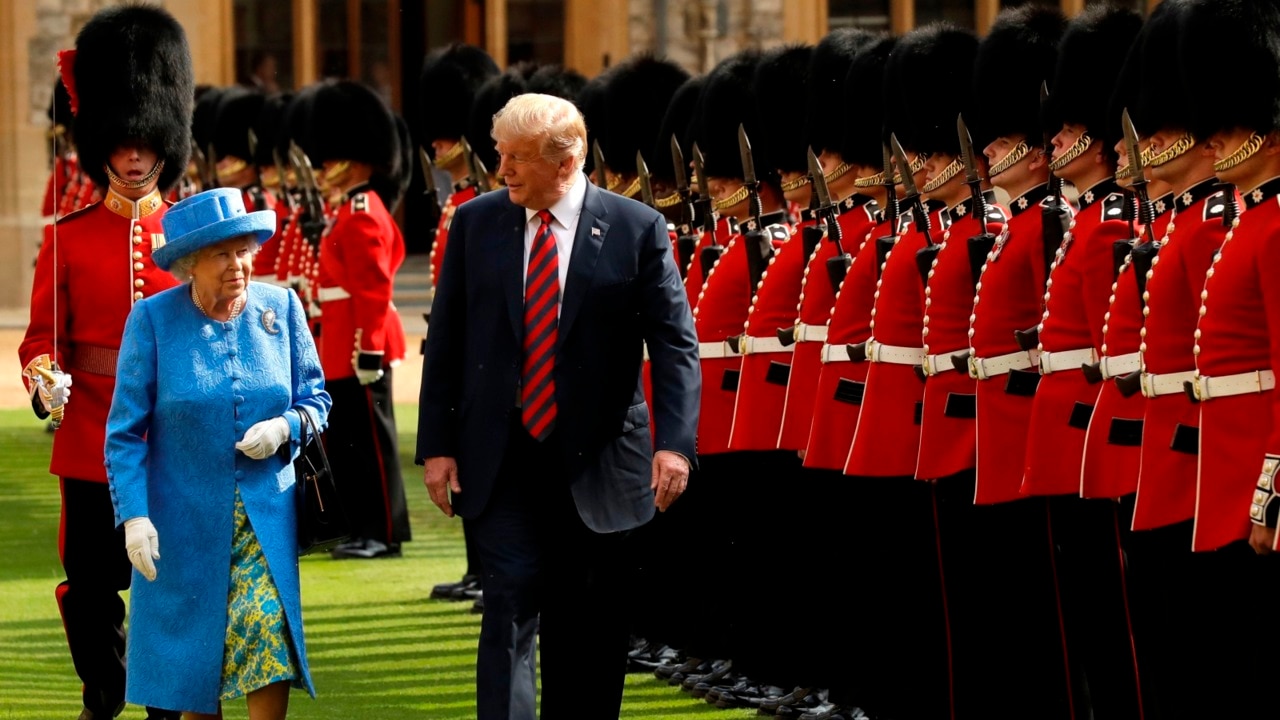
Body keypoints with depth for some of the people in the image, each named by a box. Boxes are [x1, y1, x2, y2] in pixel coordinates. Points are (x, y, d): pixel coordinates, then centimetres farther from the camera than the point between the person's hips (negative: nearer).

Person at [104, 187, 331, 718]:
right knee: (194, 651, 6)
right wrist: (133, 515, -13)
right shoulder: (153, 320, -7)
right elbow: (125, 430, -5)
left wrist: (285, 427, -13)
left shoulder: (280, 308, 1)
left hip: (267, 515, 1)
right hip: (184, 520, -1)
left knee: (269, 632, -11)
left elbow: (315, 397, 10)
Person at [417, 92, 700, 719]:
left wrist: (674, 441, -19)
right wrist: (436, 445, 1)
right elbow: (444, 341, 6)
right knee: (510, 610, -9)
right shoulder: (475, 222, 2)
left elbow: (675, 343, -7)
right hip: (503, 463, 0)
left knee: (589, 627, 8)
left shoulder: (637, 229, -4)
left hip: (596, 462, 0)